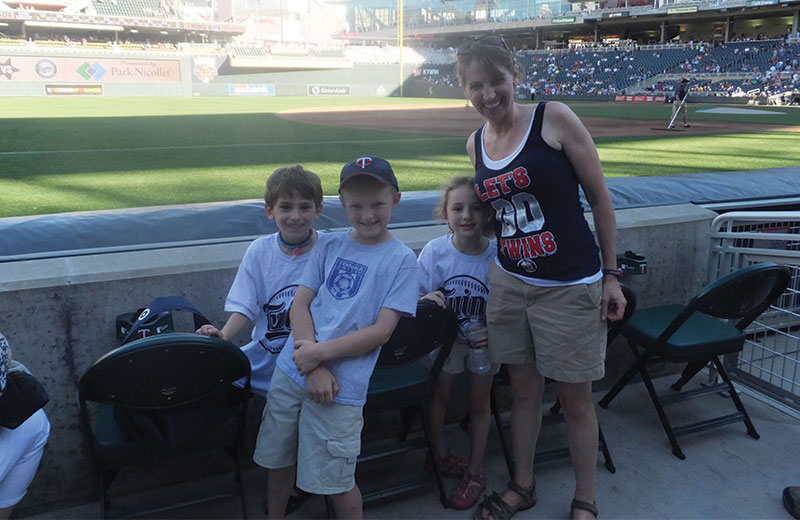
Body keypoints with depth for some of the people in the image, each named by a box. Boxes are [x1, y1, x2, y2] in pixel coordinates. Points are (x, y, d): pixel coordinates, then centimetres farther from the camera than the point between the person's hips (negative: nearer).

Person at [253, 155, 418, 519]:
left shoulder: (402, 260, -5)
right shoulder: (330, 246, 6)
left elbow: (382, 331, -10)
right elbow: (299, 304, 1)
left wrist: (321, 353, -16)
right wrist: (315, 369, -12)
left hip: (341, 387, -4)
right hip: (292, 369, 4)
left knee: (336, 482, 3)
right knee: (278, 460, 18)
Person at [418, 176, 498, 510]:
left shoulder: (496, 256, -21)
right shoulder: (434, 251, -19)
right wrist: (426, 301, -33)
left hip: (484, 340, 0)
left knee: (479, 403, 13)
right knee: (439, 395, 13)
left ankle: (475, 473, 32)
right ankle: (439, 455, 40)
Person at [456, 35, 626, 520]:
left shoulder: (554, 118, -11)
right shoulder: (476, 143, 4)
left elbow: (599, 195, -7)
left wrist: (611, 275, -6)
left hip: (570, 287, -4)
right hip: (509, 283, 5)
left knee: (575, 398, 8)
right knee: (524, 389, 17)